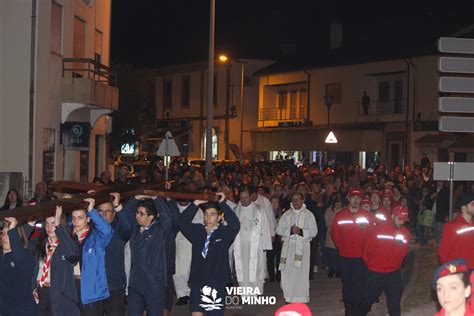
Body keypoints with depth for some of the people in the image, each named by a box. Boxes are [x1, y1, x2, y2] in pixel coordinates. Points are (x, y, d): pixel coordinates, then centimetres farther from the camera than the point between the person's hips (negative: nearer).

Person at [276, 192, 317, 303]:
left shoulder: (308, 215, 5)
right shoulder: (287, 214, 11)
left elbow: (314, 231, 1)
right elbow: (279, 229, 6)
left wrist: (301, 231, -14)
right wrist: (290, 230, -12)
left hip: (302, 246, -2)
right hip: (288, 246, 2)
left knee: (301, 273, -5)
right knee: (287, 272, -1)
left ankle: (301, 299, 2)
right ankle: (288, 297, 9)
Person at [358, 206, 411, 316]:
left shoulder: (405, 232, -4)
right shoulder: (376, 230, -13)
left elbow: (403, 254, 5)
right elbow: (367, 249, -1)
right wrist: (370, 264, 8)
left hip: (394, 274, 2)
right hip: (375, 273, -2)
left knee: (394, 302, 8)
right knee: (368, 298, 13)